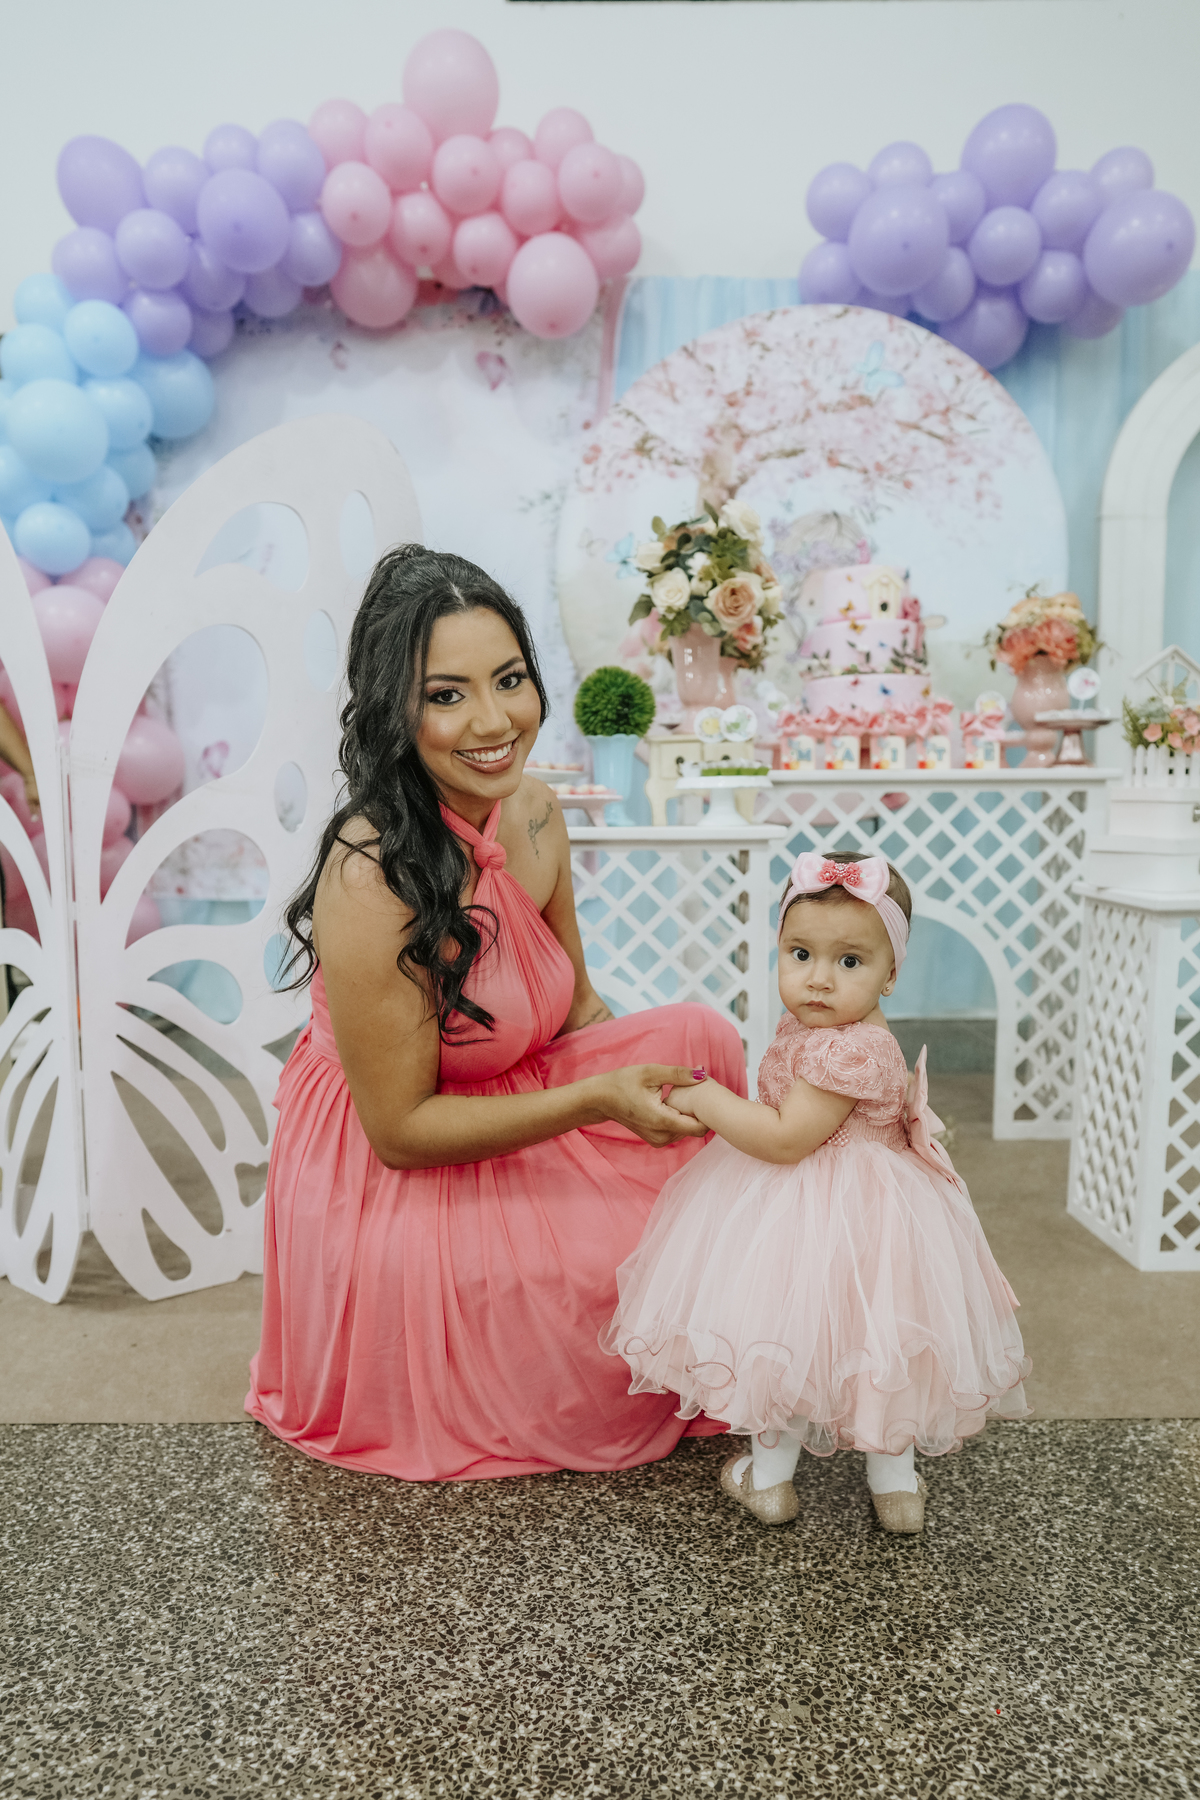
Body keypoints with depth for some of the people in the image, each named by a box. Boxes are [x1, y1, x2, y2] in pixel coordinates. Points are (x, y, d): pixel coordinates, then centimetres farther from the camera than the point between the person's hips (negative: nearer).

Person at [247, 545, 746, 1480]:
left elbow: (575, 1006, 7)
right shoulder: (372, 877, -29)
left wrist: (656, 1075, -10)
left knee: (701, 1034, -9)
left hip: (506, 1106, 7)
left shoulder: (534, 813, -5)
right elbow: (400, 1128, -22)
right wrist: (595, 1099, -26)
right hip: (392, 1189, -7)